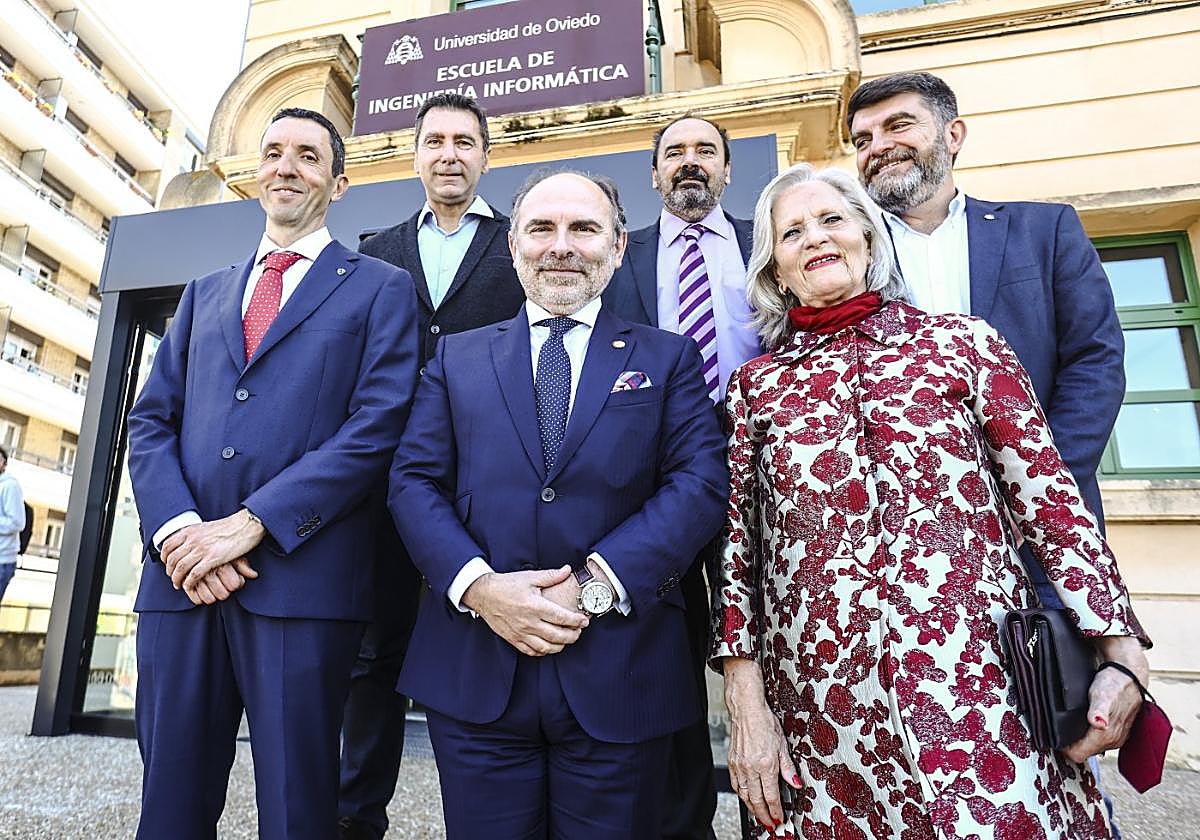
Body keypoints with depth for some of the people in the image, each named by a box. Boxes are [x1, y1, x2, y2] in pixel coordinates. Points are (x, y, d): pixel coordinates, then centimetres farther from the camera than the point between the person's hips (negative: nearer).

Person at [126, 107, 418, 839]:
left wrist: (252, 523, -13)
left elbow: (377, 426, -7)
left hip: (303, 577, -4)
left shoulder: (380, 289, 6)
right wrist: (177, 529, -6)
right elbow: (151, 422, 12)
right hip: (181, 576, 5)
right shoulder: (204, 293, 21)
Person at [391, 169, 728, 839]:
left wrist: (596, 585, -16)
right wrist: (477, 585, -14)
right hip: (474, 676, 2)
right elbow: (414, 482, 3)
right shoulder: (457, 357, 11)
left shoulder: (669, 359, 6)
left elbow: (702, 484, -5)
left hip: (619, 678, -1)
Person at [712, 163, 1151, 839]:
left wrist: (1123, 657, -1)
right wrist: (747, 706, -1)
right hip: (822, 699, 1)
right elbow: (738, 542, 4)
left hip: (977, 682, 0)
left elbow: (1050, 497, 3)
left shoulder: (960, 341, 5)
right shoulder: (756, 385, 7)